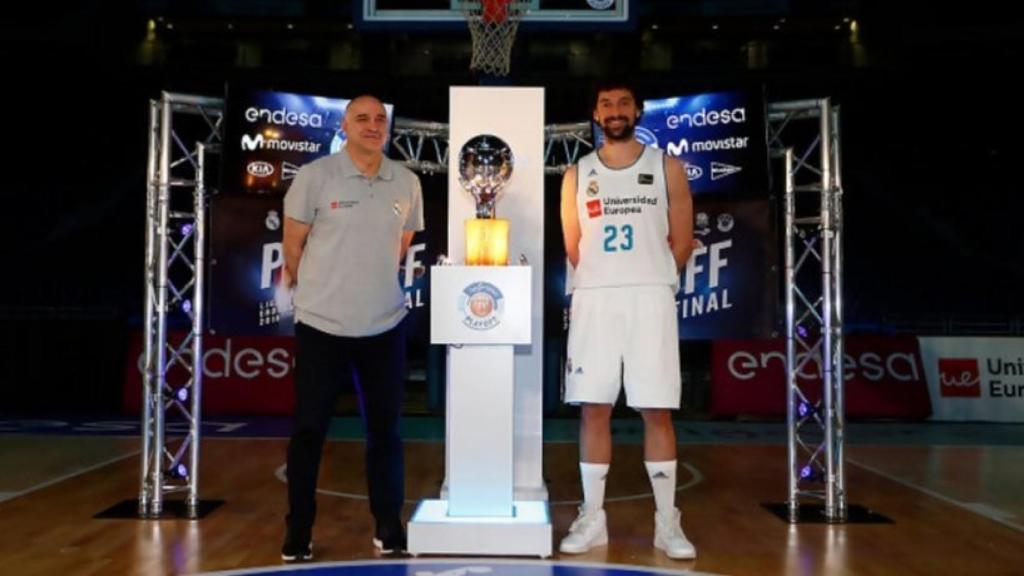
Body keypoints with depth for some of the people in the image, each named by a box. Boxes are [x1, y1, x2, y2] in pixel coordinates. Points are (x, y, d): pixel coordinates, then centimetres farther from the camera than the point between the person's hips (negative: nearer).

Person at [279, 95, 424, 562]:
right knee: (309, 429, 4)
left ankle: (389, 526, 23)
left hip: (385, 324, 3)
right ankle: (298, 531, 18)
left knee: (385, 428, 10)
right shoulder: (315, 176, -7)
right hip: (322, 323, -3)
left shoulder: (407, 182, 3)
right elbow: (293, 245, 1)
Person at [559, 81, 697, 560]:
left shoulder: (666, 168, 7)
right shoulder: (577, 175, 10)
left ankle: (667, 522, 9)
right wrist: (605, 280, 13)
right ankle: (592, 518, 12)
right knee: (593, 408, 2)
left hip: (651, 298, -1)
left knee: (657, 410, 0)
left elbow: (681, 241, 9)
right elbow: (572, 247, 14)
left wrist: (647, 279, 11)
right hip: (593, 300, 1)